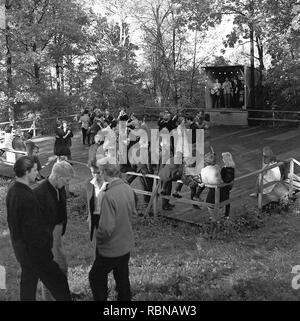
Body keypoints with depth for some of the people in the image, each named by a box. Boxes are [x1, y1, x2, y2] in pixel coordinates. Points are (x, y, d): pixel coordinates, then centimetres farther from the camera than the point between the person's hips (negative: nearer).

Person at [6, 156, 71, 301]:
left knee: (28, 280, 24)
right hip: (33, 250, -10)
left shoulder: (12, 191, 1)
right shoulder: (27, 198, -29)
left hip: (18, 245, 10)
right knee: (58, 281, 4)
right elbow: (34, 230, -26)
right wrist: (44, 255, -17)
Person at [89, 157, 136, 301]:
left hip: (111, 248, -7)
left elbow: (107, 228, -28)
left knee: (96, 277, 15)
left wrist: (98, 238, -10)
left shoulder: (109, 195, -29)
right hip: (127, 245, 7)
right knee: (123, 277, 22)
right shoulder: (128, 189, -6)